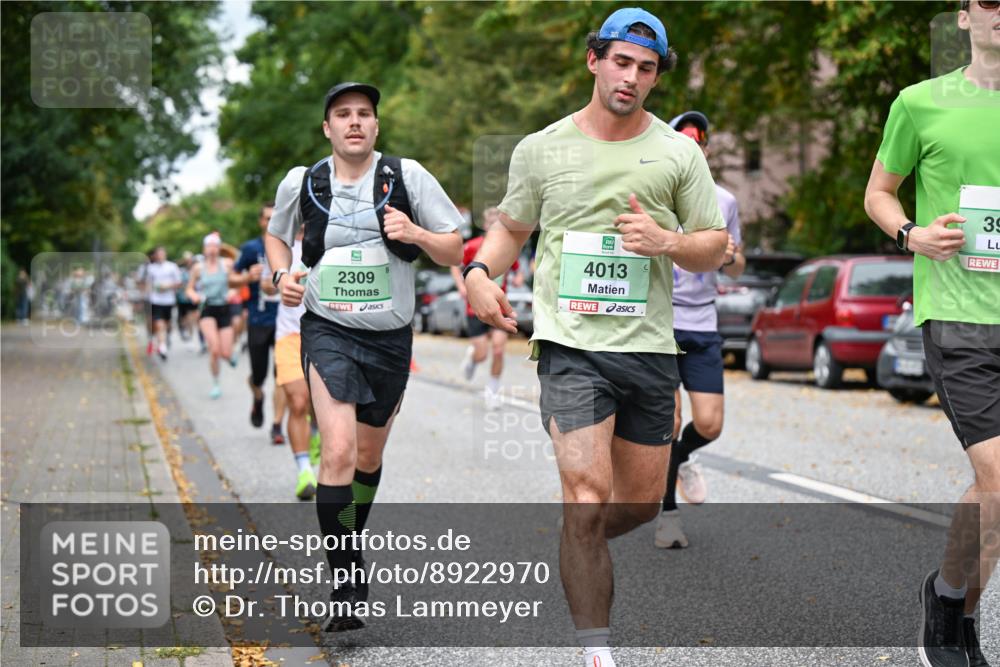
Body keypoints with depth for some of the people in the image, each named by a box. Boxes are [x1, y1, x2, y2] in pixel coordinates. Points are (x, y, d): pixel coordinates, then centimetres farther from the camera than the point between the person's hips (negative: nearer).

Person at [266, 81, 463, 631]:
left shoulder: (407, 176, -3)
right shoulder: (301, 182, -1)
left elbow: (454, 252, 1)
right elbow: (276, 234, 19)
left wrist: (415, 234, -19)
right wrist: (282, 275, -1)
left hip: (391, 337, 2)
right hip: (328, 332, -2)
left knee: (369, 457, 16)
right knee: (339, 453, -20)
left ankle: (352, 541, 44)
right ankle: (344, 583, -13)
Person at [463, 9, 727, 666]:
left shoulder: (680, 152, 6)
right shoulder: (541, 149, 4)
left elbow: (715, 247, 8)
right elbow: (511, 228, 17)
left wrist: (667, 242, -13)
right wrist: (480, 272, -4)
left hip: (651, 347, 3)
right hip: (571, 345, -3)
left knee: (643, 500, 12)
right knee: (588, 493, -14)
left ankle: (576, 550, 45)